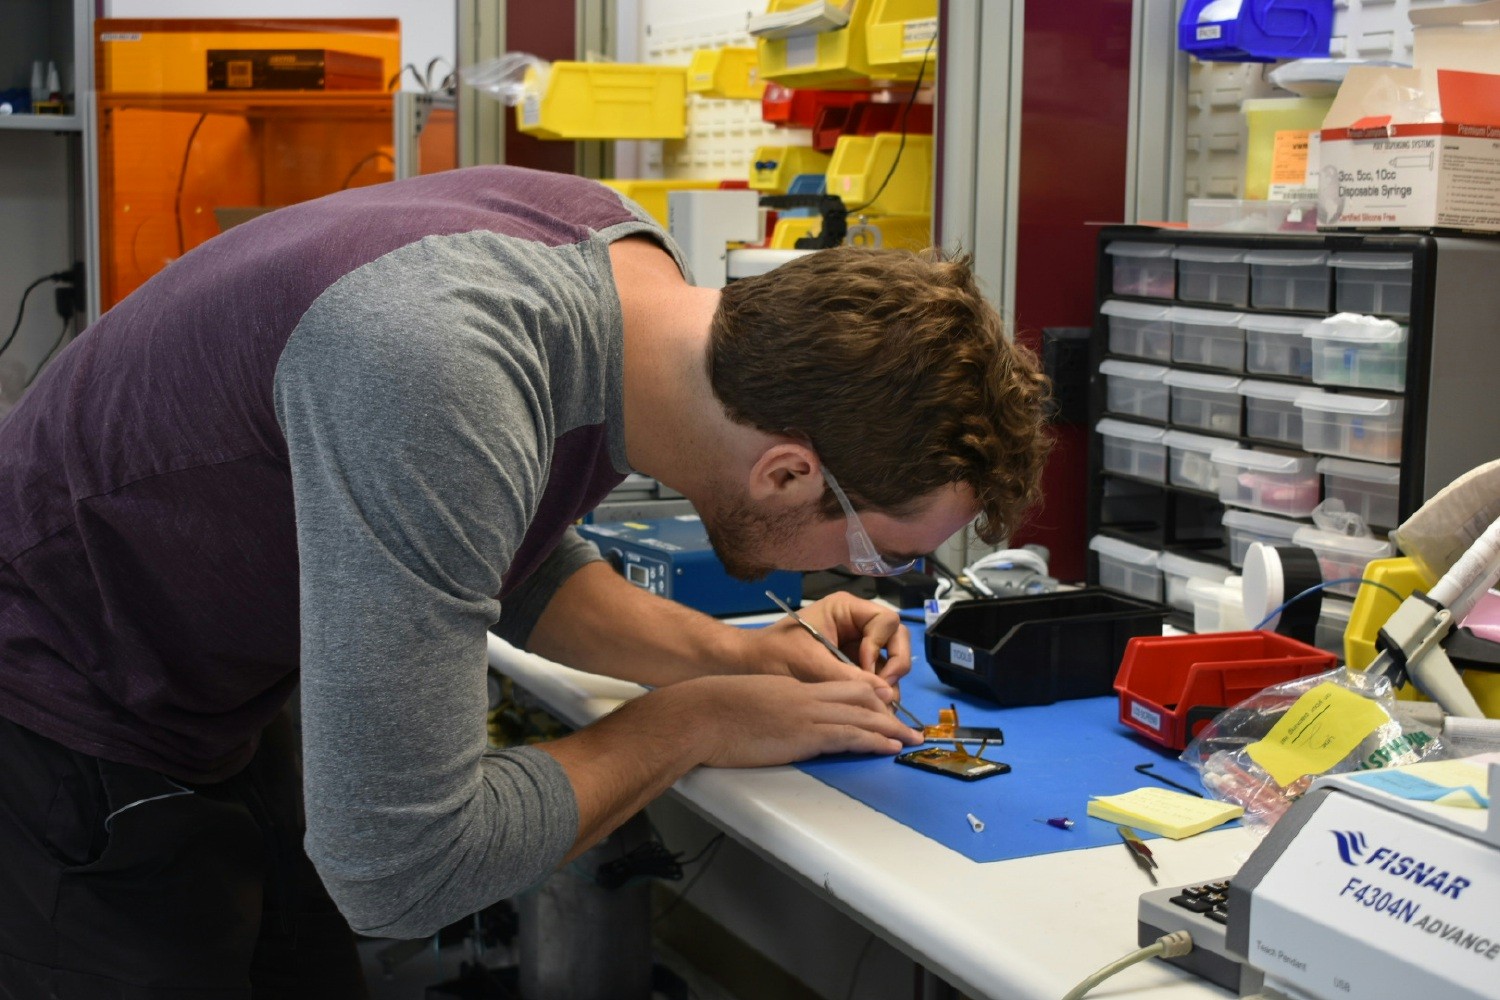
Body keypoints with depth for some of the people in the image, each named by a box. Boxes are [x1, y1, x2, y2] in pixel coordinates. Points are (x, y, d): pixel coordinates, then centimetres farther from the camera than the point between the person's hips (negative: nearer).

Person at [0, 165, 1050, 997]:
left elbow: (517, 553, 10)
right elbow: (398, 862, -34)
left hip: (222, 711, 8)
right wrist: (687, 725, -21)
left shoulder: (629, 258, -11)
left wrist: (728, 653, -4)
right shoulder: (443, 378, -39)